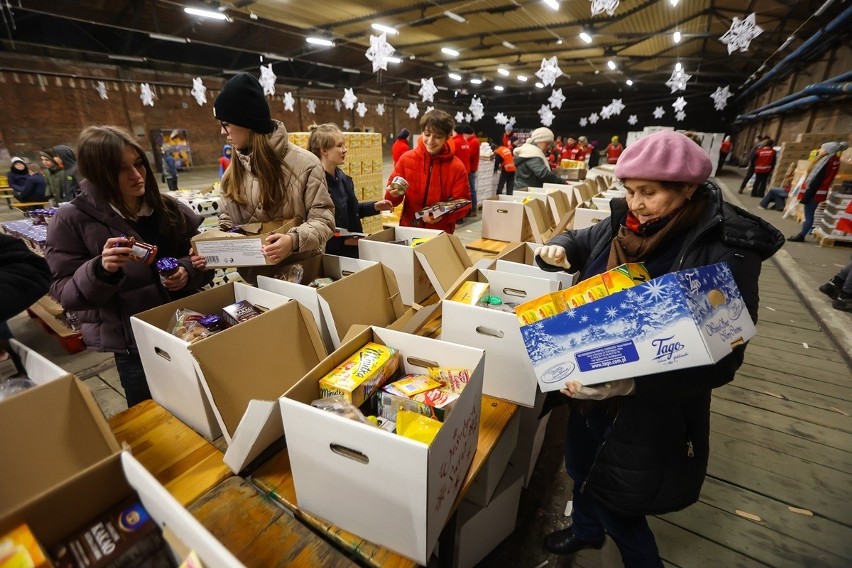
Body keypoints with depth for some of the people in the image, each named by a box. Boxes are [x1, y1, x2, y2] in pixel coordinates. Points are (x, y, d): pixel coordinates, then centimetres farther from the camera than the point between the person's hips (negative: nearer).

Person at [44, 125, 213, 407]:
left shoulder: (169, 208, -2)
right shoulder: (71, 220, -8)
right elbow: (64, 293, -8)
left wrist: (188, 271, -16)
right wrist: (100, 270, -28)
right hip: (133, 345, -2)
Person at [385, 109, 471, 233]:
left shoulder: (457, 167, -6)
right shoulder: (406, 159, -3)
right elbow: (392, 199, 1)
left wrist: (442, 215, -22)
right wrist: (393, 194, -21)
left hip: (441, 233, -1)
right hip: (408, 229, 1)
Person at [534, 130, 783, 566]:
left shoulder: (726, 251, -21)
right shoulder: (623, 224, -5)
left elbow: (721, 361, -22)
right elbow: (579, 242, 13)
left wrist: (631, 383, -37)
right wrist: (557, 250, -12)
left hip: (652, 409, -6)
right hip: (590, 384, 7)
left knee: (616, 494, 12)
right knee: (581, 466, 27)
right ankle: (586, 531, 59)